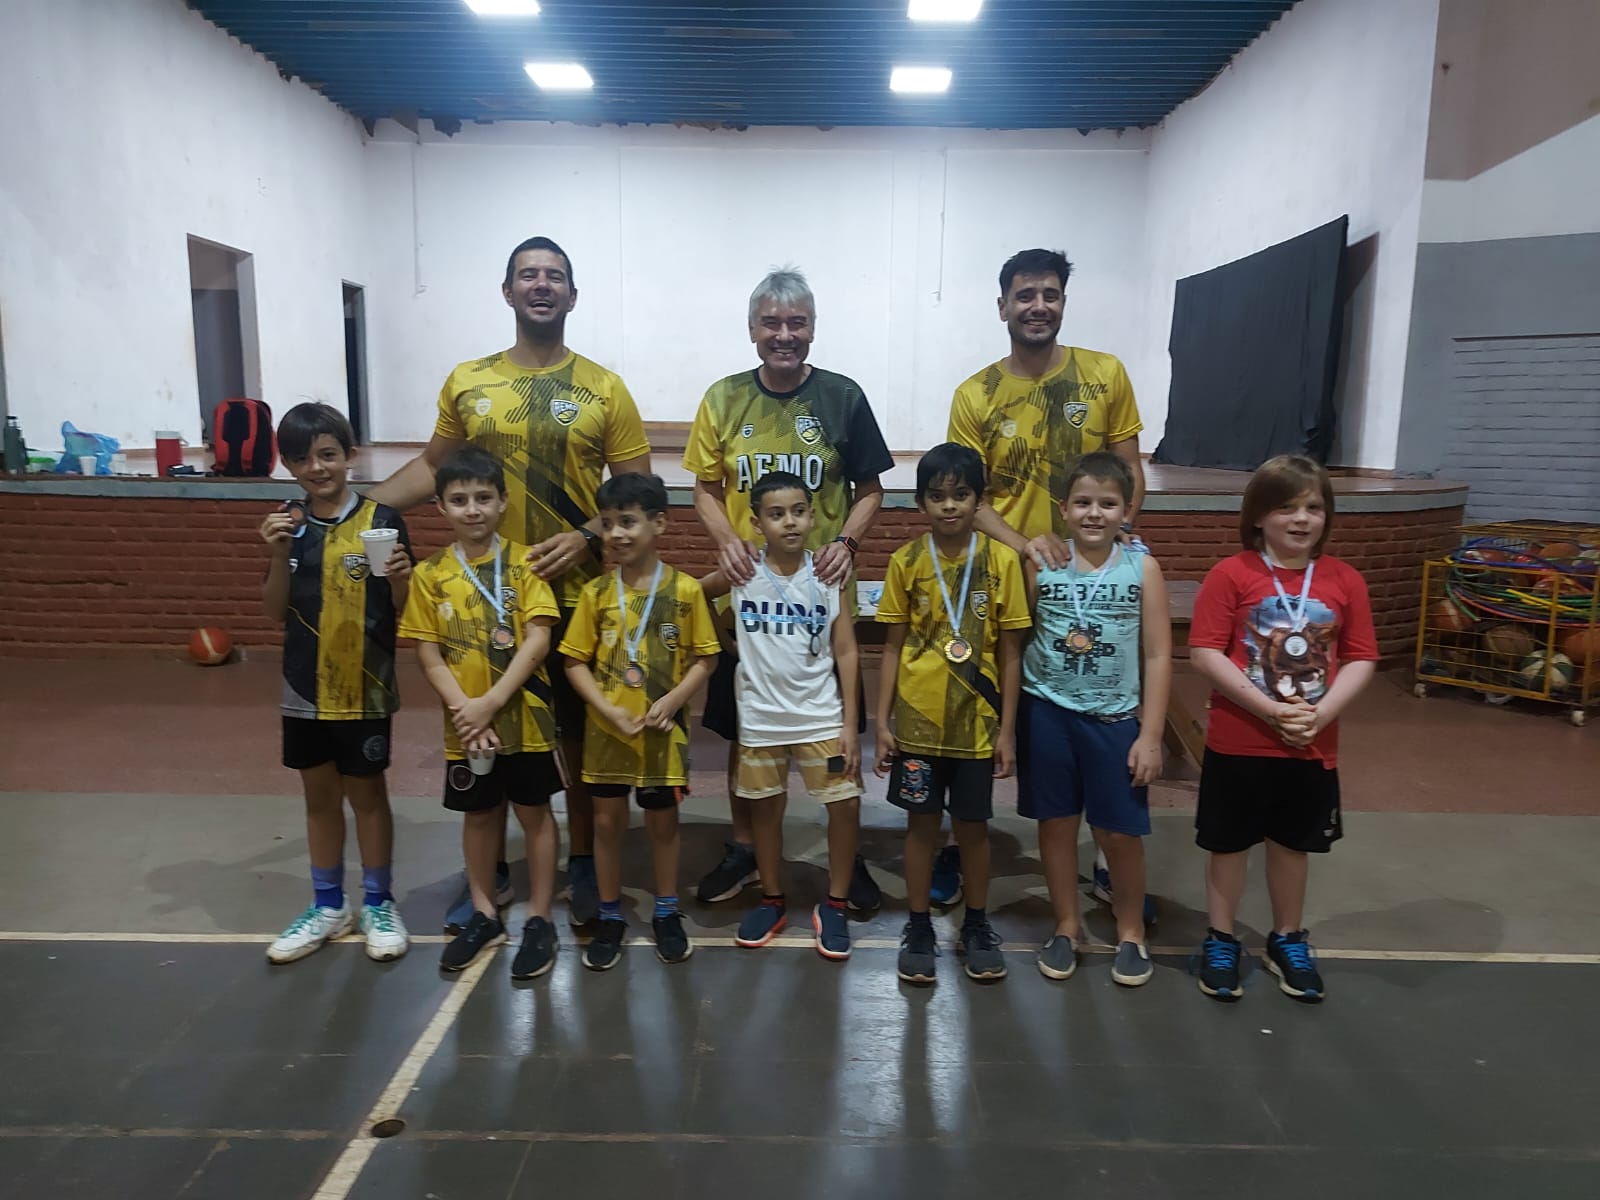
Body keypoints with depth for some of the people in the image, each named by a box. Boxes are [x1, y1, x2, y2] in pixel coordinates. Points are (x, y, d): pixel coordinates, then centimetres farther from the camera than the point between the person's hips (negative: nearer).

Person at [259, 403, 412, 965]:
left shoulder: (381, 520, -10)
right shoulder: (286, 525, 2)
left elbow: (403, 611, -6)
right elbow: (277, 613, 3)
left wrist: (399, 578, -27)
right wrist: (279, 556, -12)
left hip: (365, 687, -4)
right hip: (305, 687, 4)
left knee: (366, 792, 9)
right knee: (319, 794, 16)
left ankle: (378, 903, 26)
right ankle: (328, 905, 32)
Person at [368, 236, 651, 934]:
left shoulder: (604, 389, -2)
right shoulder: (466, 383, 4)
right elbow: (433, 466, 13)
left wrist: (587, 536, -18)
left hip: (578, 594, -2)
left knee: (580, 733, 11)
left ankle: (583, 865, 29)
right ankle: (491, 872, 30)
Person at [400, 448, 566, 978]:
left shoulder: (524, 561, -6)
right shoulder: (430, 574, 0)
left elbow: (537, 640, -12)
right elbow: (428, 653, -2)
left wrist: (490, 703, -18)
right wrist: (463, 708, -14)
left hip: (524, 715, -2)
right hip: (465, 725, 2)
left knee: (534, 812, 9)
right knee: (478, 814, 16)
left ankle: (539, 919, 23)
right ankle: (484, 915, 33)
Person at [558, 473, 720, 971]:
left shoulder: (685, 589, -8)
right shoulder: (595, 592, -4)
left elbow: (704, 658, -4)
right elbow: (576, 661, -2)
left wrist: (671, 700, -18)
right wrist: (608, 710, -14)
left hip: (663, 730, -1)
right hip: (606, 729, 1)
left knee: (663, 819, 13)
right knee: (607, 820, 10)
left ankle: (667, 913, 30)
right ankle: (609, 918, 27)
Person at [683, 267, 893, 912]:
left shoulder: (843, 396, -2)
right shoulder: (724, 398, 1)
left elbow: (869, 491, 3)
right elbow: (706, 489, 6)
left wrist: (846, 541, -15)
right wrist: (726, 540, -13)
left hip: (823, 589, -1)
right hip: (747, 586, 1)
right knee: (743, 727, 12)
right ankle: (743, 847, 32)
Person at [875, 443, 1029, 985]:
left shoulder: (1001, 560, -5)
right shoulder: (905, 562, -3)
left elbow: (1009, 652, -2)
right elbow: (893, 646, 1)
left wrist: (1008, 728, -3)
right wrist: (882, 721, -2)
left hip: (976, 721, 0)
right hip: (917, 719, 0)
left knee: (973, 824, 12)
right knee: (922, 822, 11)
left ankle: (976, 926, 31)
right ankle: (919, 927, 26)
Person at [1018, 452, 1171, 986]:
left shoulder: (1142, 568, -5)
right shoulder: (1039, 563, -4)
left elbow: (1157, 656, -3)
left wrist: (1151, 734, -5)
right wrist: (1010, 717, -3)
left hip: (1115, 719, 0)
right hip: (1047, 712, 1)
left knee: (1121, 832, 7)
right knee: (1056, 822, 12)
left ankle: (1131, 931, 31)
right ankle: (1066, 926, 32)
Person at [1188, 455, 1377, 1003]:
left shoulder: (1345, 581, -1)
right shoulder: (1230, 574, -11)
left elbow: (1361, 659, 0)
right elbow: (1205, 653, -15)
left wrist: (1322, 713, -16)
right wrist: (1268, 709, -20)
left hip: (1313, 746, 3)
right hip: (1237, 742, -3)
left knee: (1293, 843, 18)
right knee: (1228, 843, 11)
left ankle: (1287, 940, 37)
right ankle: (1221, 941, 29)